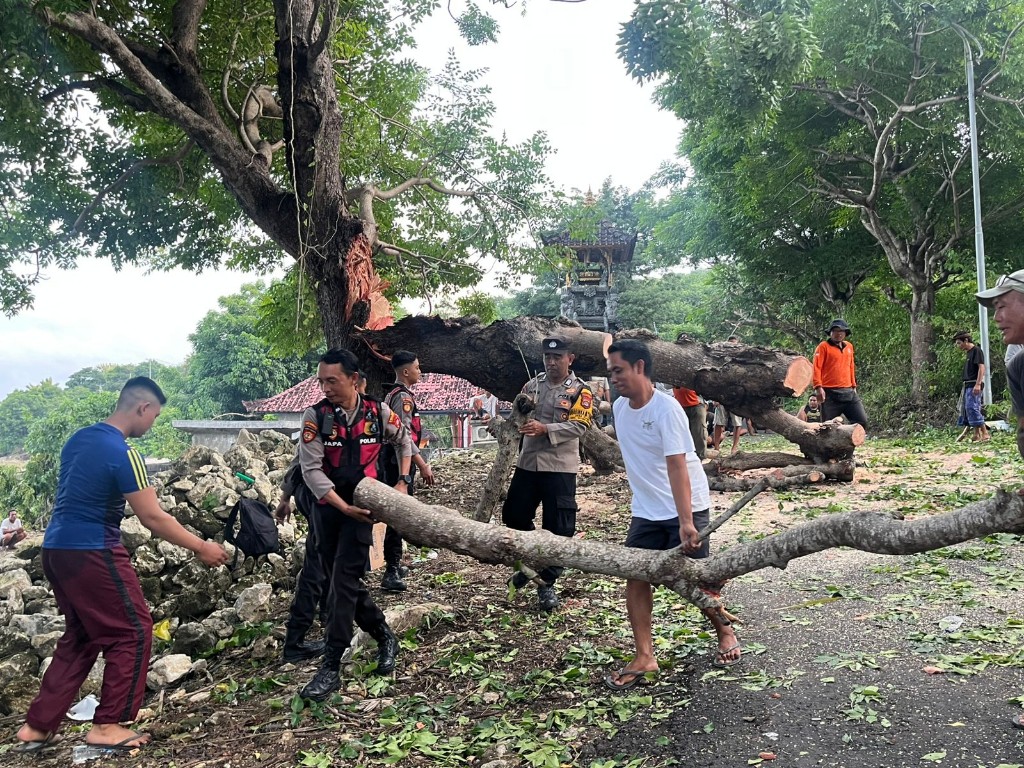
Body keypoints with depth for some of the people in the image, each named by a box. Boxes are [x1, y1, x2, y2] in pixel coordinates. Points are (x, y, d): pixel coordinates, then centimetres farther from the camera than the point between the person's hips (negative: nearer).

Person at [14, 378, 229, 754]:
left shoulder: (79, 438, 9)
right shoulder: (123, 454, -19)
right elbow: (153, 518, -18)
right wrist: (201, 547, -10)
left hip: (57, 548, 9)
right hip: (91, 553, -9)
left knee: (80, 636, 19)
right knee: (132, 631, 2)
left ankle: (37, 726, 23)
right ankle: (107, 725, 8)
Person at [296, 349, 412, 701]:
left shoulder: (378, 412, -6)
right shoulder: (315, 416, -10)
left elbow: (404, 441, 14)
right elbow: (311, 469, -14)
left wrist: (402, 482, 6)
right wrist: (344, 507, -20)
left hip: (363, 505, -2)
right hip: (328, 507, 2)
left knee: (344, 580, -10)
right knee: (345, 581, 9)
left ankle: (331, 666, -4)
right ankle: (385, 636, 30)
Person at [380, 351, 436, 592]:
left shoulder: (392, 394, 16)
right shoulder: (403, 396, -15)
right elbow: (405, 435, -23)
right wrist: (423, 465, -23)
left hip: (394, 462, 11)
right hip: (401, 463, -11)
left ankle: (393, 565, 28)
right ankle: (391, 573, -8)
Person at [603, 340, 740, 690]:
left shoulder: (666, 409, -22)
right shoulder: (620, 407, 0)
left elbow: (677, 467, -27)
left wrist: (685, 522, -31)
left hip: (686, 508, -6)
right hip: (645, 511, 6)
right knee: (635, 577, -2)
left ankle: (725, 632, 32)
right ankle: (644, 657, 7)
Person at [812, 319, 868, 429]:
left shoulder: (849, 346, 16)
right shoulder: (823, 346, -3)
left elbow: (851, 367, 23)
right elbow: (816, 368, -9)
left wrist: (854, 386, 21)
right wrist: (818, 387, -18)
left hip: (849, 392, 6)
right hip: (830, 394, -6)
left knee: (862, 421, 1)